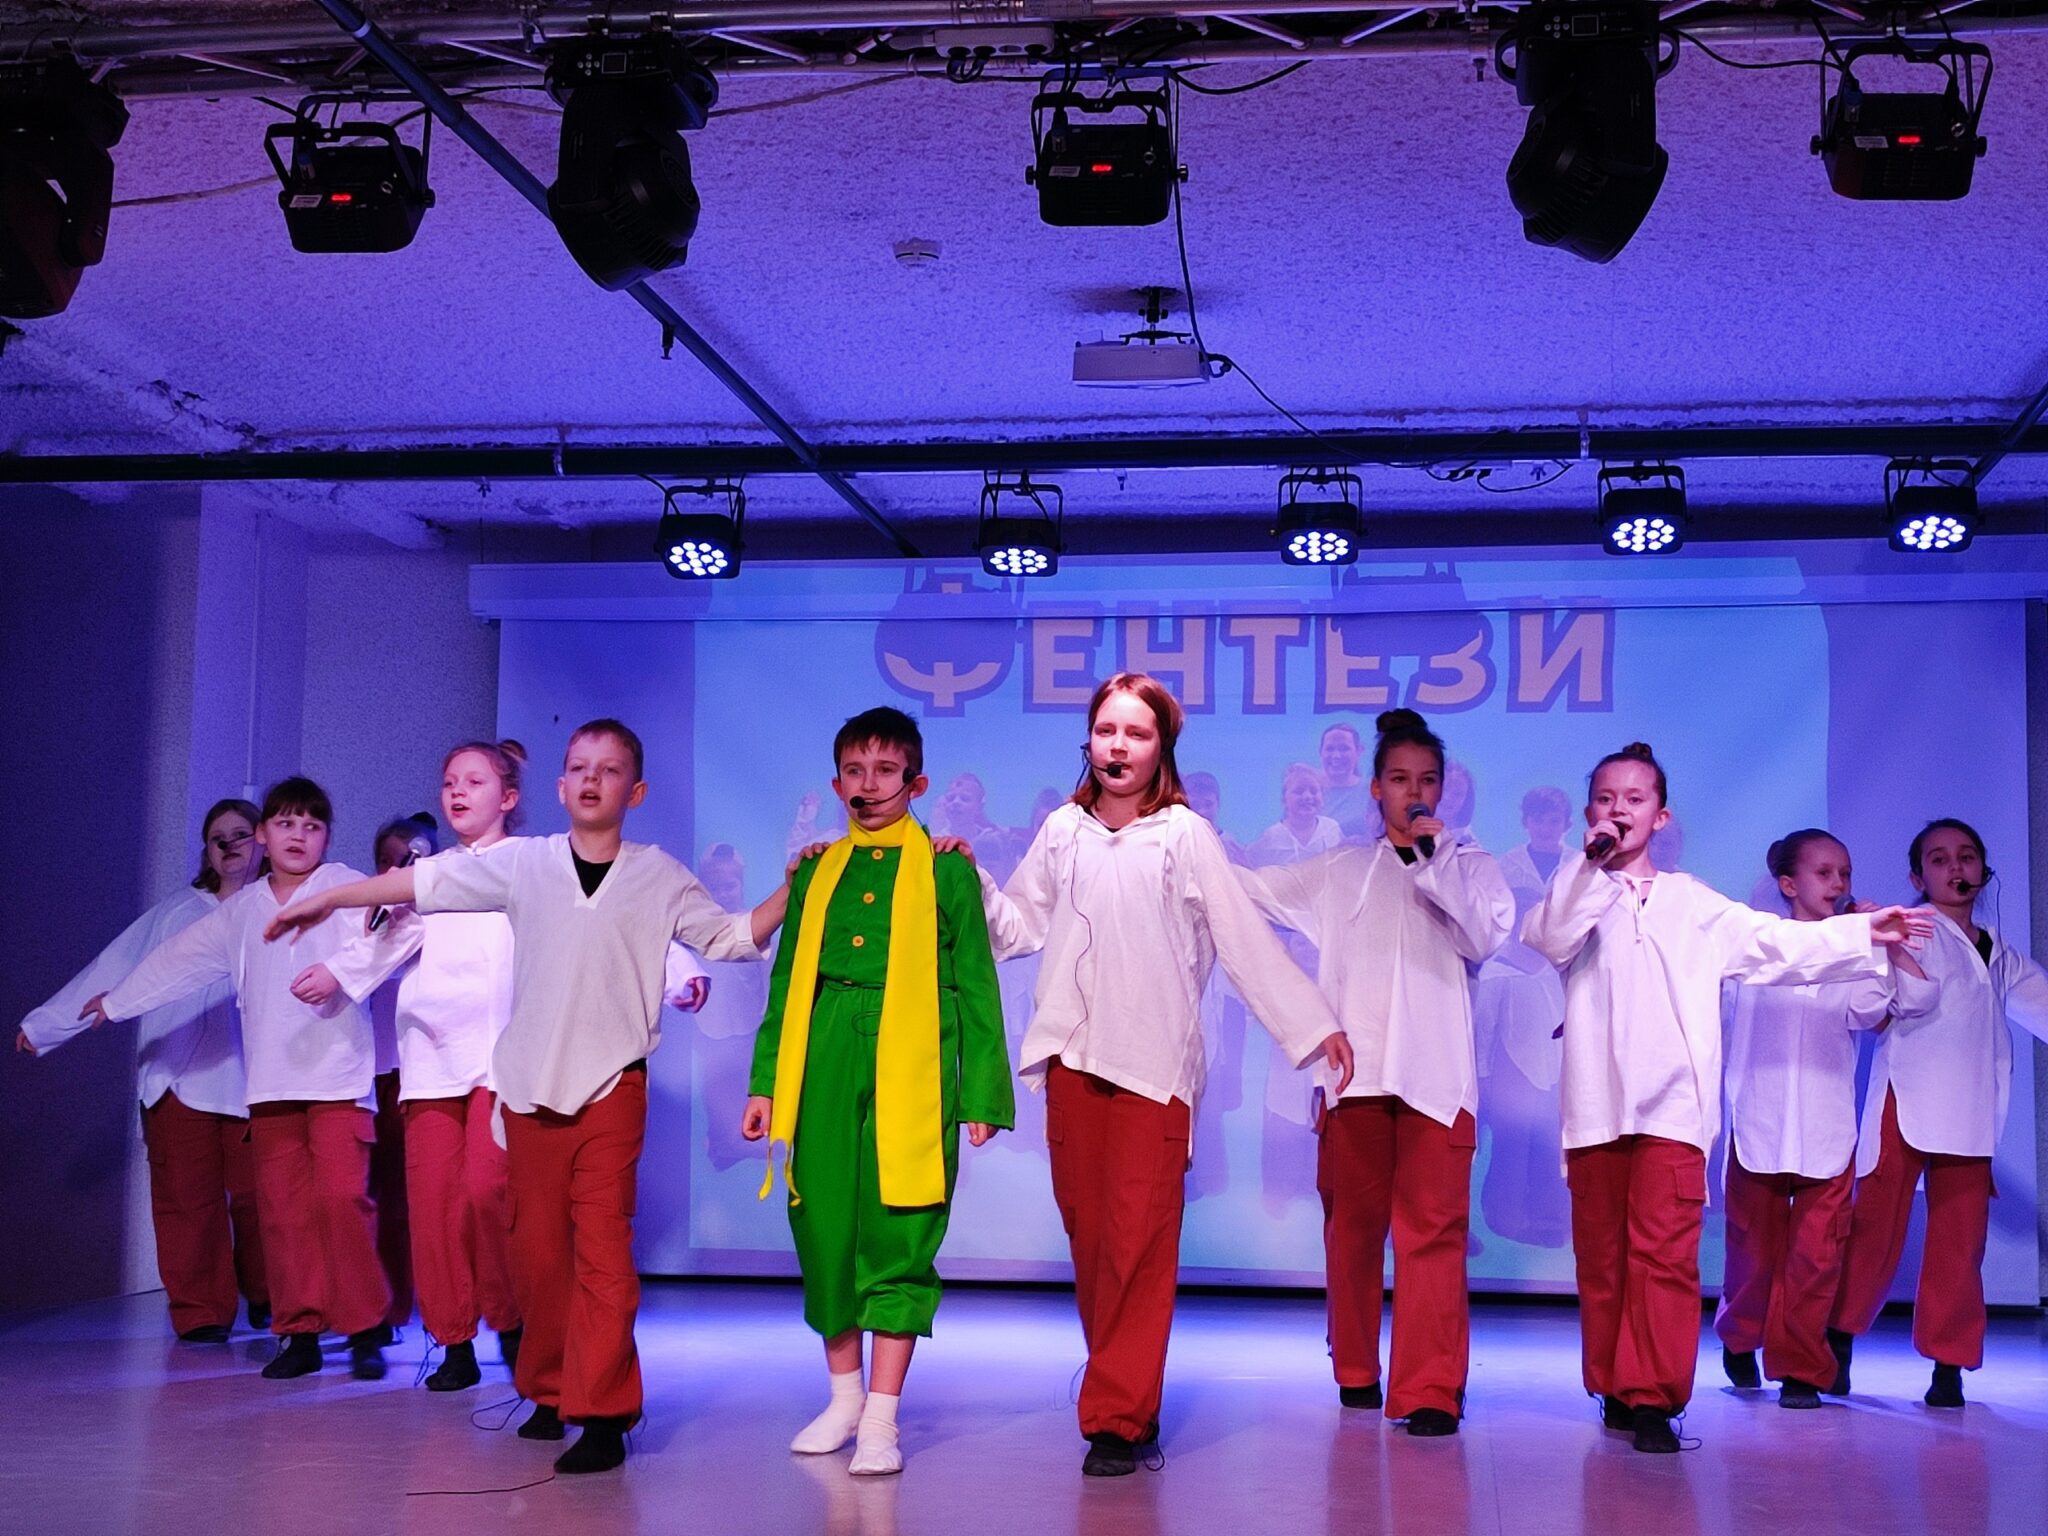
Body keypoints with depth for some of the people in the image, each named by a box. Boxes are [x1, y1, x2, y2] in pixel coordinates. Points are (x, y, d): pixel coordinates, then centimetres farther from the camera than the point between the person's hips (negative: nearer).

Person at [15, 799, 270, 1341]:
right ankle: (200, 1311, 7)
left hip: (252, 1083, -1)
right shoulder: (177, 911, 13)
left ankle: (266, 1301, 17)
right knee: (187, 1197, -3)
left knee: (257, 1195, -4)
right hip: (180, 1079, 1)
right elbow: (114, 969, 14)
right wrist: (46, 1023, 14)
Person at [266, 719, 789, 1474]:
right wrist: (325, 901, 14)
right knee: (538, 1245, 6)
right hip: (529, 1085, 2)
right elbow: (427, 881, 10)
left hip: (611, 1084, -2)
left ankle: (601, 1415, -10)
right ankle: (550, 1390, 21)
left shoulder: (659, 876, 6)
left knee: (602, 1247, -11)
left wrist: (794, 889, -2)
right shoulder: (524, 862, 7)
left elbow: (730, 936, 11)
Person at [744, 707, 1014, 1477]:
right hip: (824, 1067, 4)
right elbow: (788, 982, 15)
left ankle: (882, 1420, 7)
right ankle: (844, 1396, 26)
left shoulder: (946, 870, 3)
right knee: (824, 1227, 8)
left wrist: (983, 1096, -2)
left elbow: (976, 986, 2)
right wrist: (766, 1082, 11)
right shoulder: (817, 872, 13)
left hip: (911, 1074, -4)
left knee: (898, 1239, -2)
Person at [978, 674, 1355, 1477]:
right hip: (1073, 1055, 4)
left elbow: (1247, 940, 0)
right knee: (1086, 1230, 5)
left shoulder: (1185, 834, 0)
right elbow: (1017, 927, 15)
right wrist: (971, 882, 0)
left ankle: (1119, 1417, -2)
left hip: (1154, 1060, -4)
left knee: (1140, 1241, -7)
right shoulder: (1063, 831, 11)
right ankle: (1122, 1389, 18)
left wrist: (1316, 1024, -2)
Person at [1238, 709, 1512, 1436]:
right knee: (1351, 1226, 5)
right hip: (1354, 1069, 2)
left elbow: (1483, 936, -6)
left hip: (1435, 1071, -2)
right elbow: (1247, 886, 18)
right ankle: (1356, 1373, 19)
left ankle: (1430, 1390, -10)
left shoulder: (1471, 864, 11)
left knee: (1433, 1231, -10)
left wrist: (1434, 858, -10)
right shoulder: (1340, 872, 16)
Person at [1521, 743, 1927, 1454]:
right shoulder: (1580, 891, 11)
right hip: (1594, 1103, 0)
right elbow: (1551, 940, -9)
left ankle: (1654, 1399, -10)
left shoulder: (1694, 904, 17)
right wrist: (1593, 865, -13)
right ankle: (1614, 1390, 16)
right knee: (1601, 1254, 5)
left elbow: (1779, 943, 19)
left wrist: (1864, 932, 15)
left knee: (1665, 1252, -11)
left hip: (1672, 1103, 0)